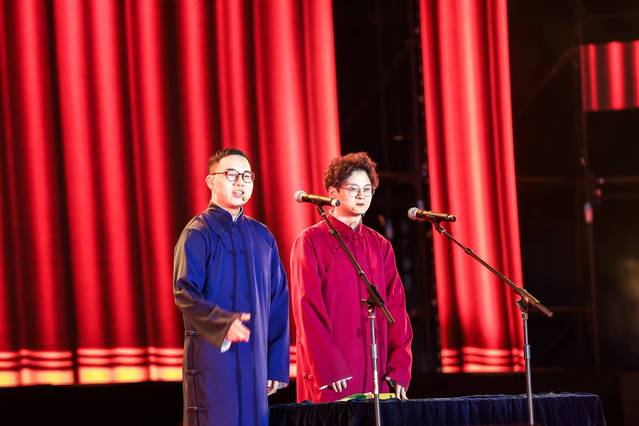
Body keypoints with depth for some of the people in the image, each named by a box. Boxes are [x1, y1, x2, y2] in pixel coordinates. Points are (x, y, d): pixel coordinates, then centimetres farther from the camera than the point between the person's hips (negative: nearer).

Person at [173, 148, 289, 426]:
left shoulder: (262, 237, 14)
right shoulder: (198, 233, -3)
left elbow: (278, 303, 13)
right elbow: (184, 293, -14)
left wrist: (278, 366, 7)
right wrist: (224, 322, -31)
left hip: (255, 360, 5)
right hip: (212, 358, -5)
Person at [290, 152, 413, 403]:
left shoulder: (380, 246, 13)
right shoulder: (311, 242, -2)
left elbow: (396, 308, 9)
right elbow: (307, 310, -8)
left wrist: (399, 369, -1)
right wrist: (330, 369, -15)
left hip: (378, 374, 5)